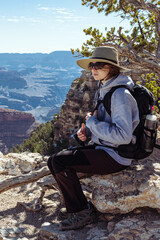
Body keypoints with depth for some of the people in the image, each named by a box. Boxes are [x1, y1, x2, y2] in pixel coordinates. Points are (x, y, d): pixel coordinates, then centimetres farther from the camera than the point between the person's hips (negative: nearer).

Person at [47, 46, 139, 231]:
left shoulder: (120, 94, -20)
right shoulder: (103, 89, 10)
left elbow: (123, 136, -26)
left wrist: (92, 122, -17)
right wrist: (86, 131, 1)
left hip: (116, 156, -10)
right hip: (103, 148, 10)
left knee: (60, 162, -18)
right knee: (54, 161, 3)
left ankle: (82, 212, -2)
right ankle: (79, 209, 8)